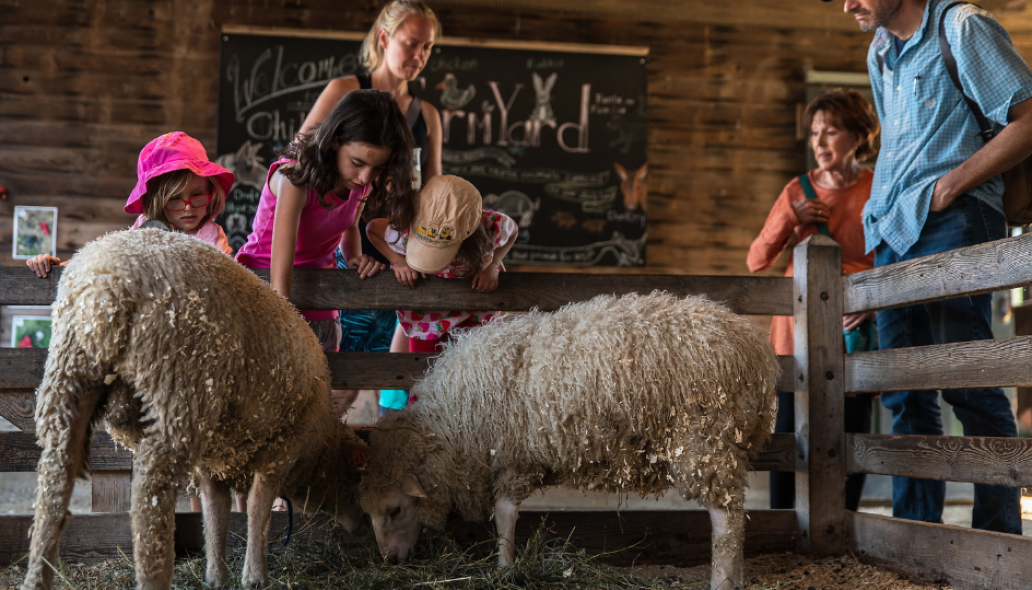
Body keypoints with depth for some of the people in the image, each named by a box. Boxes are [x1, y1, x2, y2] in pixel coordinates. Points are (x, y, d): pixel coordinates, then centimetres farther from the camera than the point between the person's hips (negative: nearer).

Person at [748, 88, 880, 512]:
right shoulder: (799, 191, 7)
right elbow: (756, 262, 7)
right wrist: (791, 223, -9)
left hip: (853, 326, -1)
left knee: (850, 428, -1)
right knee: (790, 426, -3)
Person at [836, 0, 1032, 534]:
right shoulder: (880, 53, 22)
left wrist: (953, 182, -13)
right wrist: (883, 215, 16)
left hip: (950, 223, -8)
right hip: (893, 233, 8)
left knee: (967, 385, -11)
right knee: (905, 395, 5)